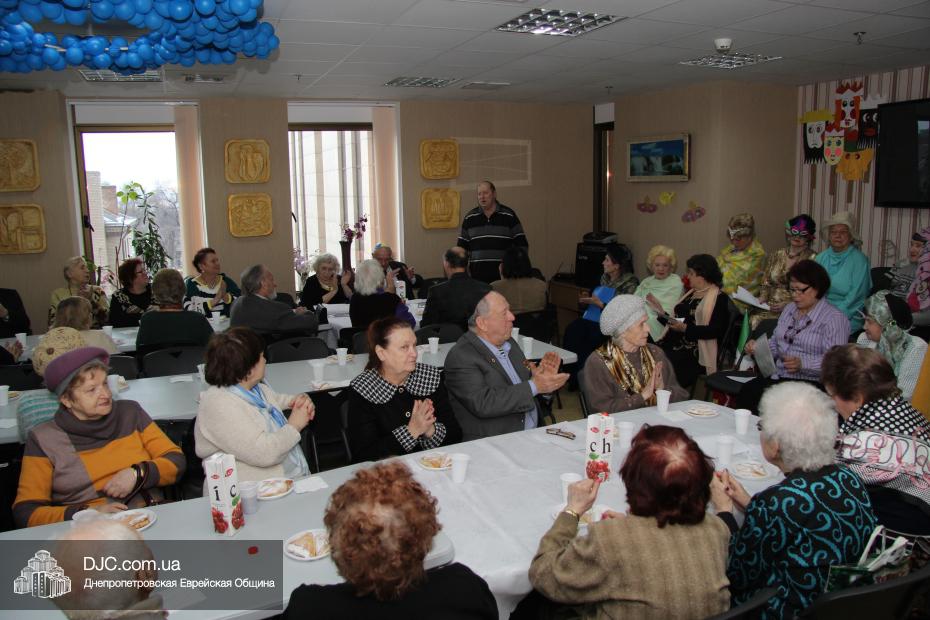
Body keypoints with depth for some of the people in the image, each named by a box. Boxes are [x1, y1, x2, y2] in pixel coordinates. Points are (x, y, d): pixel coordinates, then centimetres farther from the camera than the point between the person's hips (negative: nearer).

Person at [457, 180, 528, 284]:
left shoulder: (509, 216, 4)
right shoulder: (469, 217, 10)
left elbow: (522, 244, 7)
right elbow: (462, 246, 15)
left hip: (504, 274, -2)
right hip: (477, 273, 2)